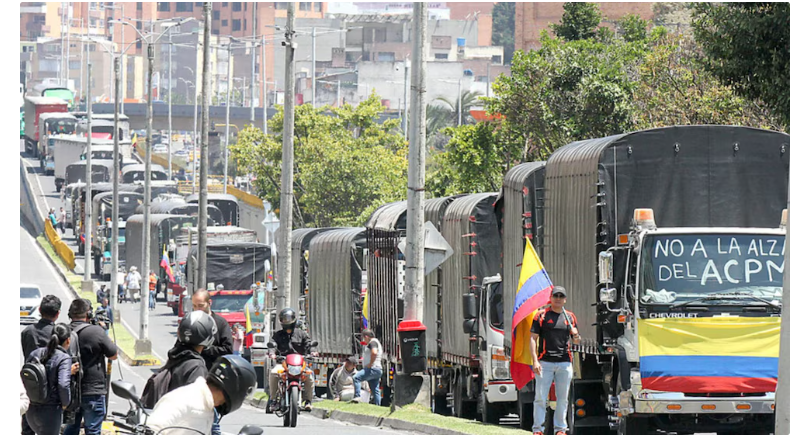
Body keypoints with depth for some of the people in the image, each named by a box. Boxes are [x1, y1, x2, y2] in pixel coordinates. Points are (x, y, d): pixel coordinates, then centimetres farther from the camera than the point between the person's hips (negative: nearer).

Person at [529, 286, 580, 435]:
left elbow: (576, 341, 18)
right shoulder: (541, 315, 4)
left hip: (565, 362, 3)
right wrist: (535, 361, -11)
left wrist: (576, 337, -7)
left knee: (562, 398, 5)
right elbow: (533, 339, -1)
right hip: (545, 362, -3)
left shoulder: (570, 317, 14)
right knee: (541, 397, -5)